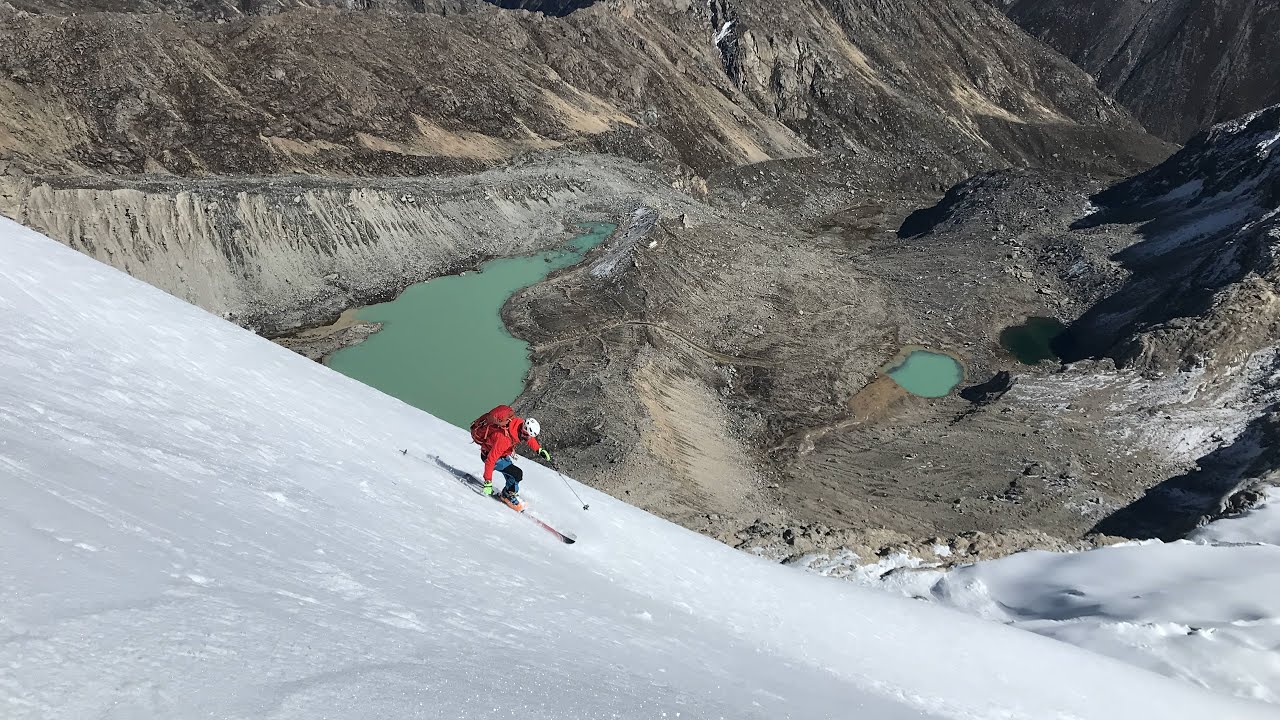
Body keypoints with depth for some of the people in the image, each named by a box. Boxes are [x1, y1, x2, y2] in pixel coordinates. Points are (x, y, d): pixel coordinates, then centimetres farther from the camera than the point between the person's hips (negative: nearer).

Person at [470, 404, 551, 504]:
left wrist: (539, 449, 1)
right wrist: (488, 482, -33)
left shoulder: (520, 424, -20)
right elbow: (491, 460, -35)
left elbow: (529, 438, 5)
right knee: (517, 474, -16)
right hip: (488, 454, -8)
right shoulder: (504, 439, -41)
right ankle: (510, 494, 7)